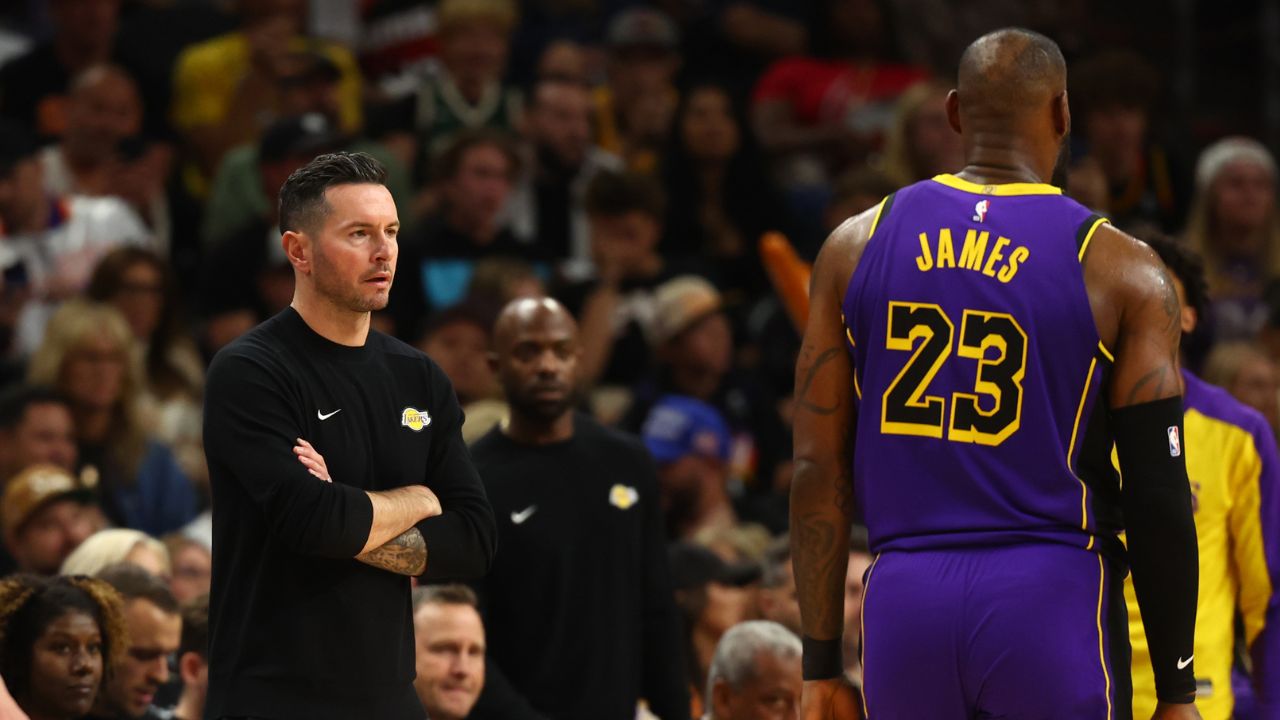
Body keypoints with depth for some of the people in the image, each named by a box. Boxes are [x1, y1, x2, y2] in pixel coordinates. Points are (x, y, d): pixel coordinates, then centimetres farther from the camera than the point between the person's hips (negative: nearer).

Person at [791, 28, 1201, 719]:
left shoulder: (855, 245, 7)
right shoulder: (1123, 274, -1)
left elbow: (817, 472, 6)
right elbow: (1159, 500, -3)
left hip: (904, 606, 3)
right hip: (1051, 607, -3)